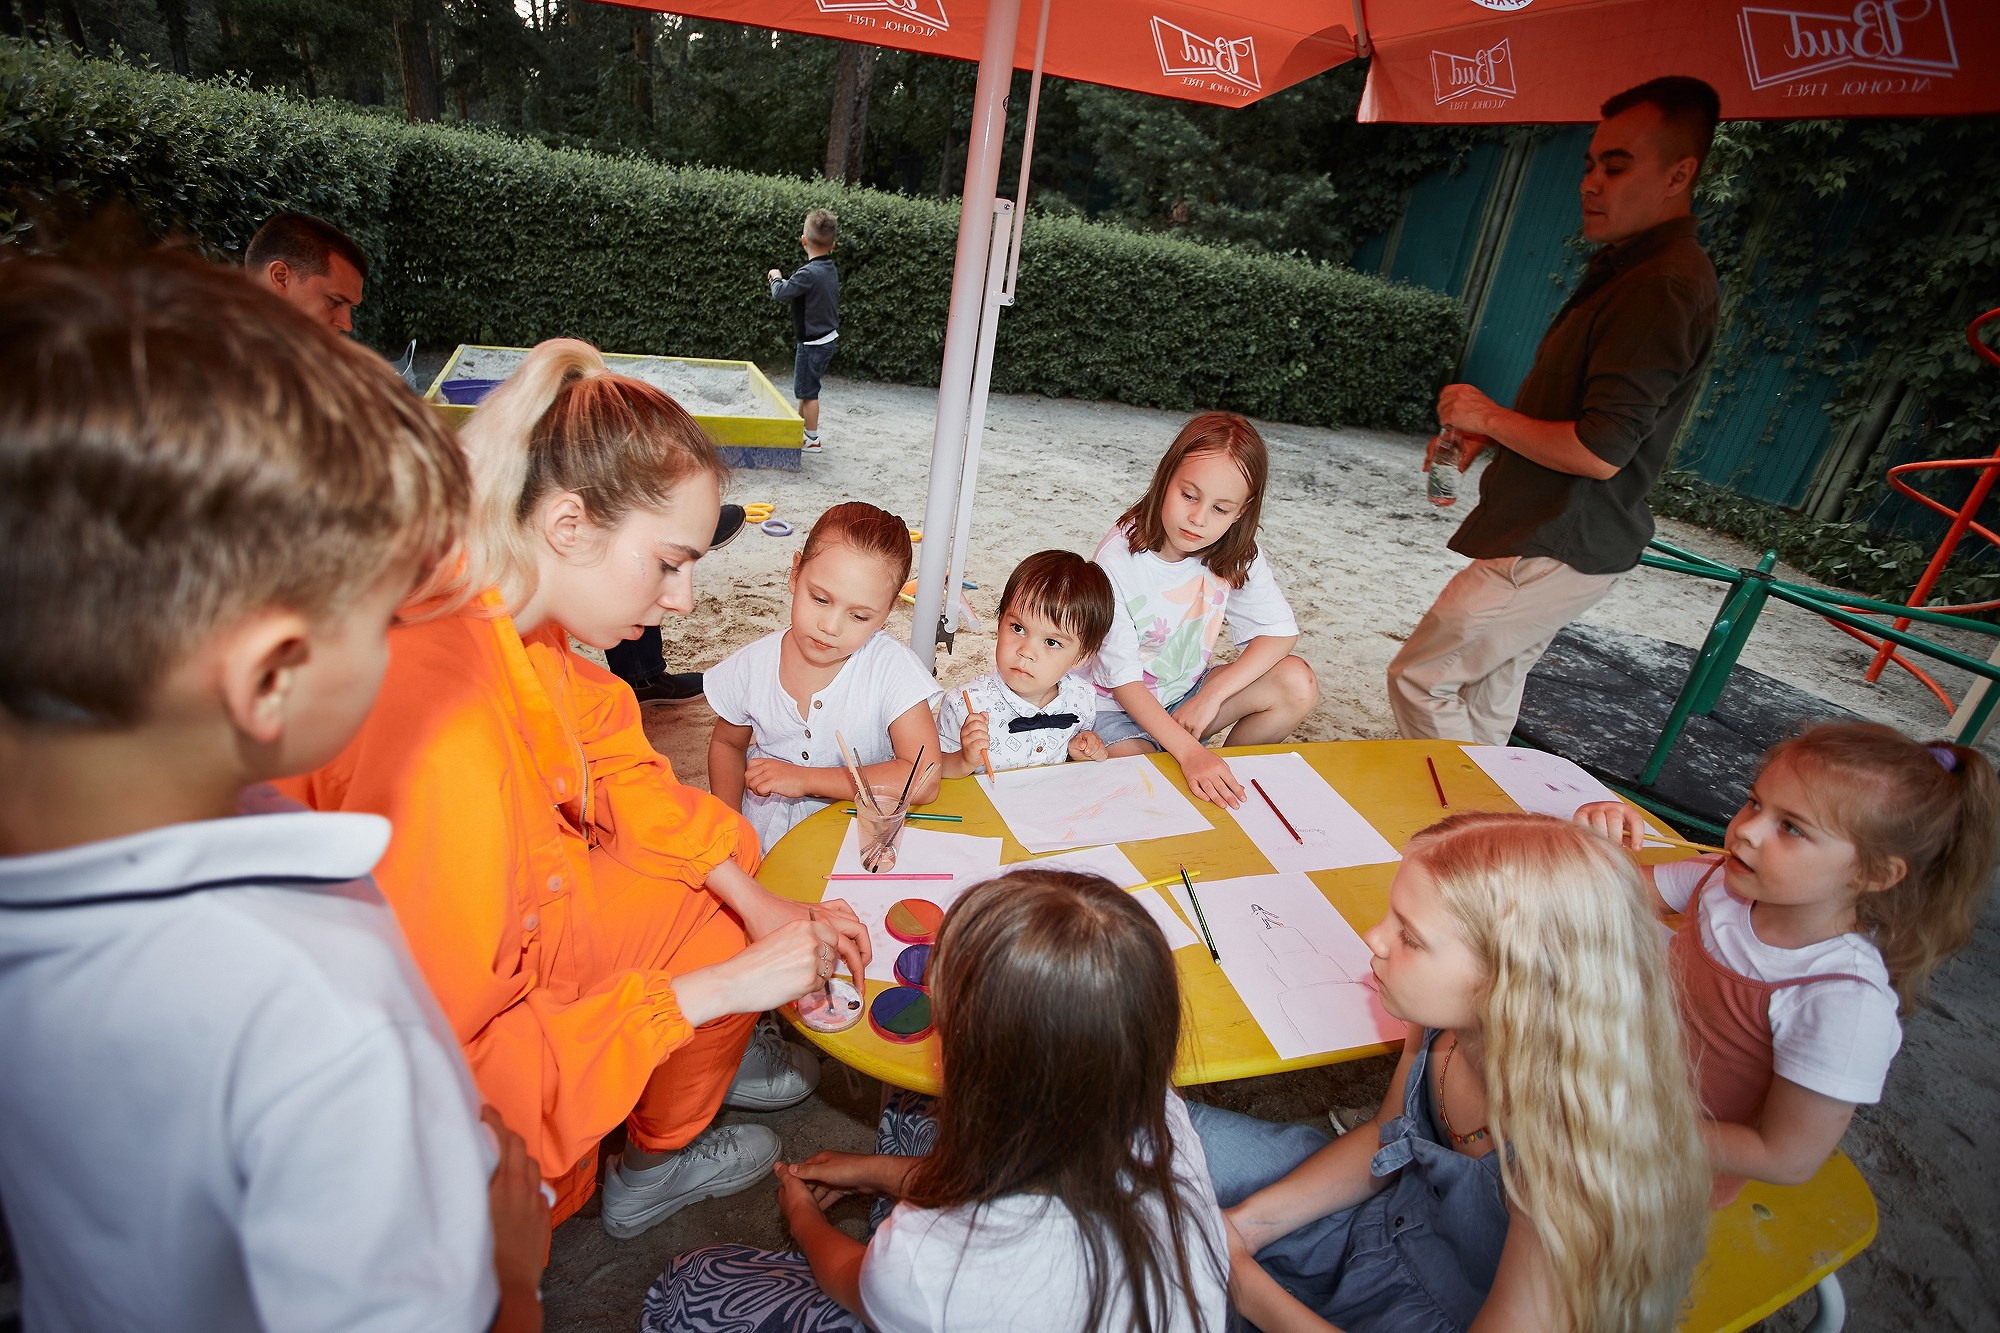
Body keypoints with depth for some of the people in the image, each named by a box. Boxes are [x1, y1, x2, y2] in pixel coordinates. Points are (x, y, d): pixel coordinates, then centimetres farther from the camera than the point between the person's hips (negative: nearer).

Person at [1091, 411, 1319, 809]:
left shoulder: (1235, 556, -9)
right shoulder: (1118, 560, -24)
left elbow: (1279, 630, -6)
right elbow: (1122, 676, -25)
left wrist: (1212, 695, -20)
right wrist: (1189, 752, -36)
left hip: (1187, 697, 6)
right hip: (1118, 707, -5)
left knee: (1297, 683, -13)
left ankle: (1224, 780, 5)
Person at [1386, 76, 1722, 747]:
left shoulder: (1663, 289, -21)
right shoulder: (1626, 264, 15)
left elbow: (1599, 453, -26)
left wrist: (1490, 417, -12)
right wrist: (1483, 435, 10)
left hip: (1553, 553, -11)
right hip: (1556, 539, 11)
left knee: (1418, 678, -7)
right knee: (1489, 694, 20)